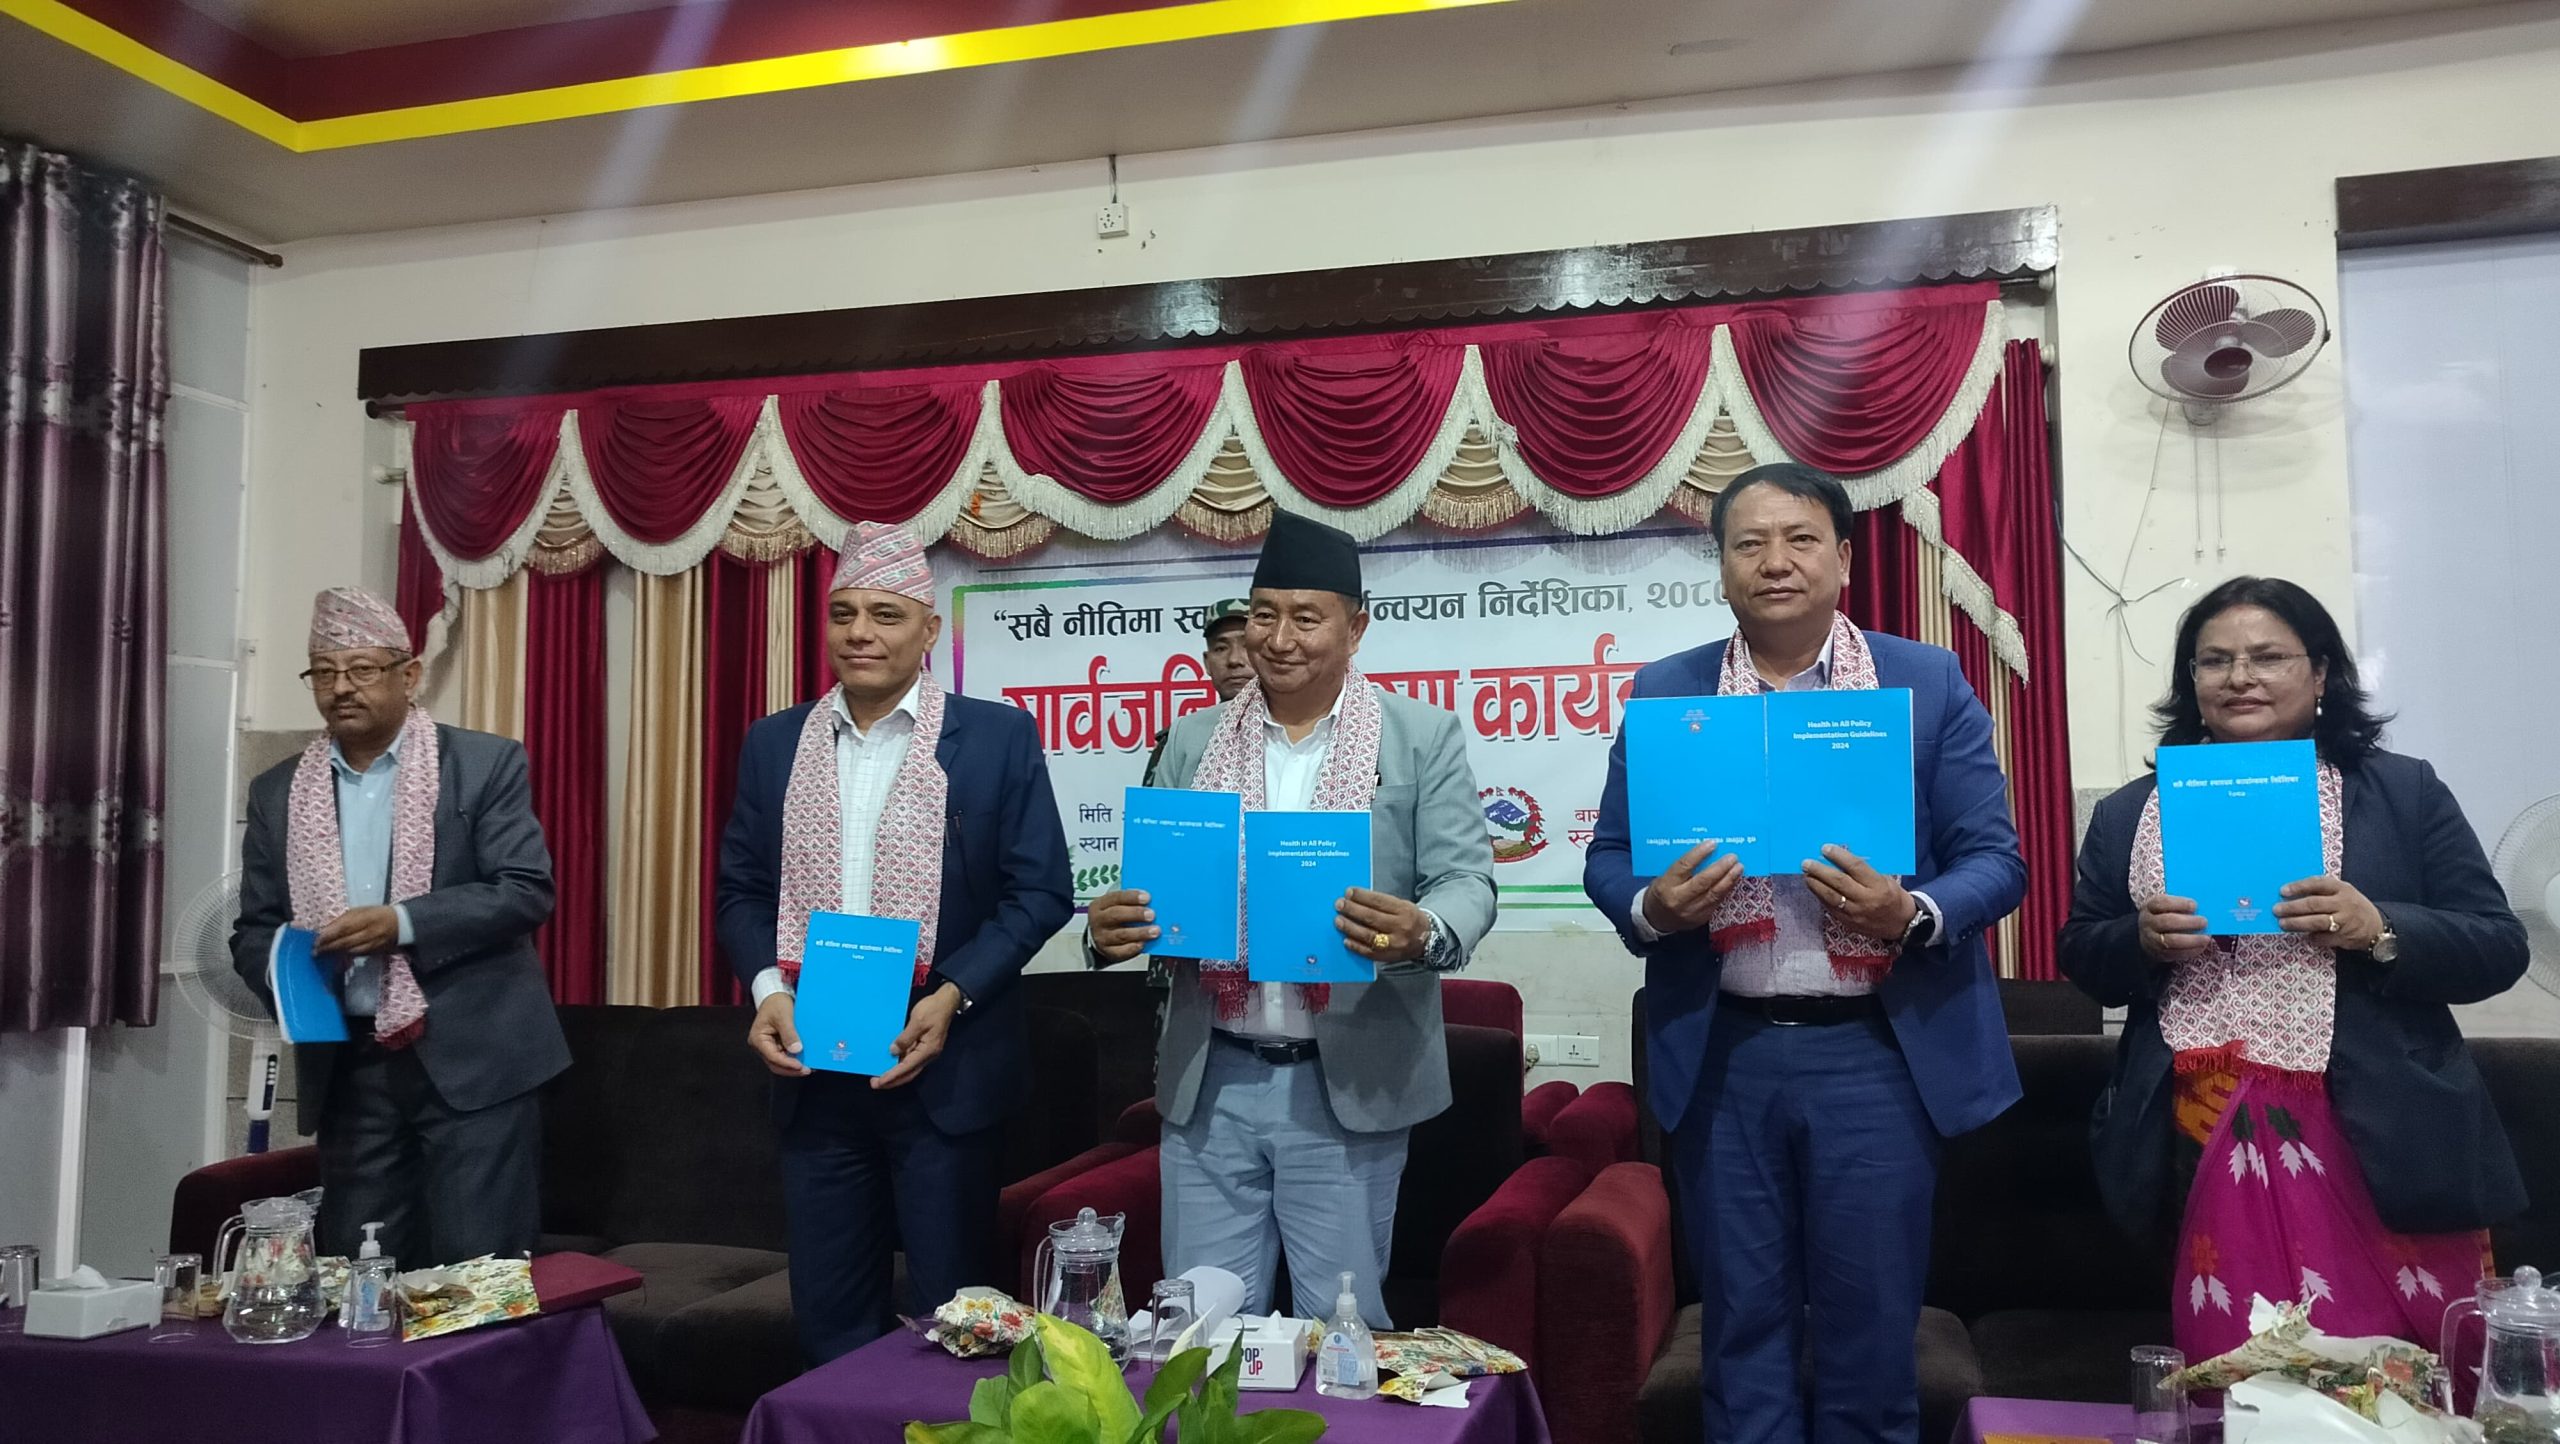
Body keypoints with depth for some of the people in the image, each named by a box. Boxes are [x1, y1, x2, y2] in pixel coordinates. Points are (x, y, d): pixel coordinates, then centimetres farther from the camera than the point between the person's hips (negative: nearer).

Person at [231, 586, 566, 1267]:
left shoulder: (486, 764, -1)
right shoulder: (277, 793, 11)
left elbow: (526, 892, -9)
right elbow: (253, 930, 13)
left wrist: (402, 923, -20)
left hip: (472, 1057, -4)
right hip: (348, 1069, 4)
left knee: (480, 1274, -3)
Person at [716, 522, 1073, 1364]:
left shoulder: (997, 736, -2)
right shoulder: (773, 744, 10)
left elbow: (1039, 891, -5)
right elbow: (741, 889, 11)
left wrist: (953, 997, -17)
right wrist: (766, 990, -8)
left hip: (945, 1067, -3)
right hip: (811, 1068, 4)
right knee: (827, 1314, 12)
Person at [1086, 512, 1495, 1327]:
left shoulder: (1423, 736, 1)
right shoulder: (1192, 741, 9)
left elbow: (1467, 882, -4)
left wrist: (1422, 934, -27)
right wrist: (1111, 930, -14)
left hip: (1349, 1085, -2)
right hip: (1209, 1084, 3)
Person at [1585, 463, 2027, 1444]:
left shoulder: (1932, 683, 2)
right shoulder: (1664, 692, 6)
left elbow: (1995, 861, -1)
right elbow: (1608, 856, 6)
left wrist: (1909, 915, -20)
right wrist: (1653, 906, -15)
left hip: (1878, 1054, -1)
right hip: (1722, 1055, 1)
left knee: (1871, 1326, 8)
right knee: (1742, 1323, 11)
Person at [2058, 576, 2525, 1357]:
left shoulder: (2405, 792, 6)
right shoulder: (2127, 813, 11)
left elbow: (2499, 949, 3)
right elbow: (2081, 958, 13)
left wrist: (2378, 929, -16)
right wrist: (2144, 941, -10)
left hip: (2378, 1142, -1)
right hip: (2208, 1143, 1)